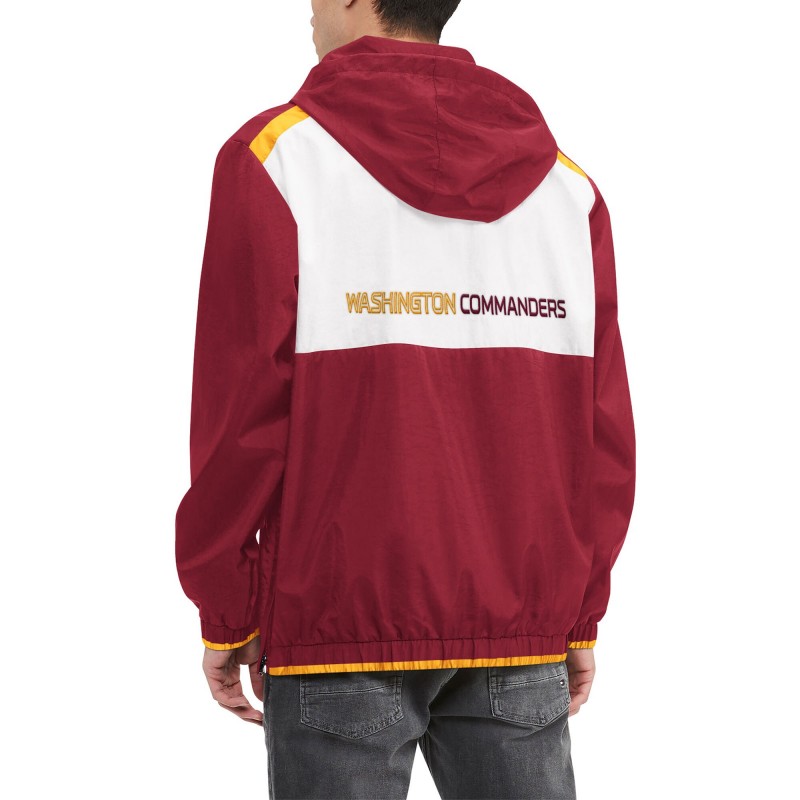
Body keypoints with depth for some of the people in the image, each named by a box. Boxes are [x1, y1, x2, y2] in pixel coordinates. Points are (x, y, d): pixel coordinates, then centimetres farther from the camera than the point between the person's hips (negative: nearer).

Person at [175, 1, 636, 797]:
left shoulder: (275, 157, -5)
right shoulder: (565, 182, 6)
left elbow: (241, 411, -9)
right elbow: (604, 428, 4)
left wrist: (224, 616, 0)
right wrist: (580, 614, 12)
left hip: (339, 625, -3)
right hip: (520, 639, 3)